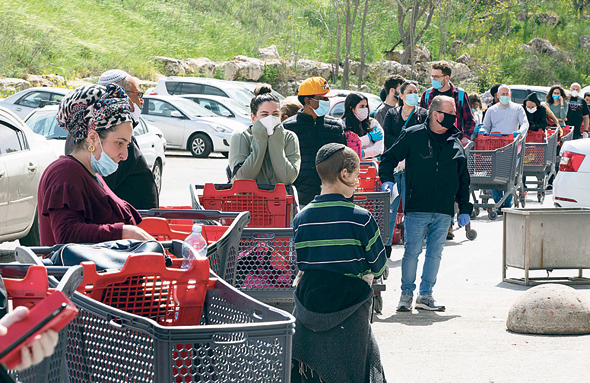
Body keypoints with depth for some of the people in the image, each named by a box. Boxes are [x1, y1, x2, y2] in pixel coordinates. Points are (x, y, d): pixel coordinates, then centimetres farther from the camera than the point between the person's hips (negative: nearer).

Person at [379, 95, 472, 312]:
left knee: (435, 253, 5)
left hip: (443, 211, 4)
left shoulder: (455, 143, 12)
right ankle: (406, 294, 7)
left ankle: (426, 295, 13)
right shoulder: (412, 136, 0)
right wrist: (387, 180, -11)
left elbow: (463, 179, 16)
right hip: (417, 208, -4)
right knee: (412, 251, -4)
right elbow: (389, 158, 7)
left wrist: (464, 209, 13)